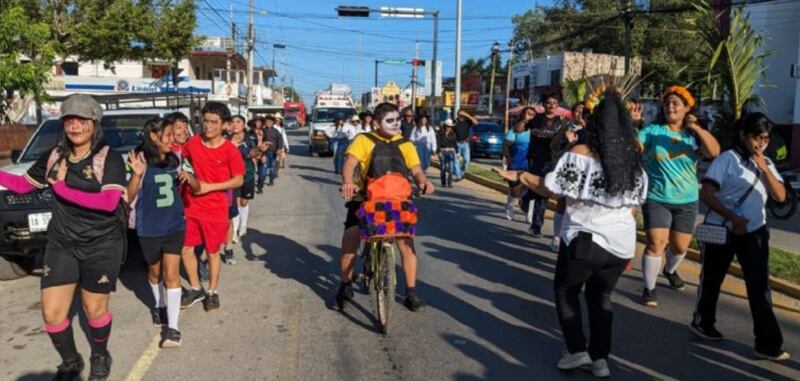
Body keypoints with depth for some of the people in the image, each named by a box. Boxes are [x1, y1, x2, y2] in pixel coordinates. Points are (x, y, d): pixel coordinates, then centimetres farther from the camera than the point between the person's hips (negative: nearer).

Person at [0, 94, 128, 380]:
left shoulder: (109, 158, -12)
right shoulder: (53, 156, 4)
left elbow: (109, 202, -24)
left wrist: (63, 188, -22)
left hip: (102, 246, -4)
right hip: (61, 245, 4)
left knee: (94, 309, 9)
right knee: (52, 313, 4)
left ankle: (100, 358, 37)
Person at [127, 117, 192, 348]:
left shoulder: (174, 160, 0)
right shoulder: (141, 161, -12)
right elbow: (128, 198, -13)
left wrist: (187, 177, -9)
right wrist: (137, 175, -29)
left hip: (175, 225, 2)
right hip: (149, 228, -2)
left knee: (171, 274, -3)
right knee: (155, 271, 18)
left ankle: (173, 327, -1)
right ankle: (159, 306, 45)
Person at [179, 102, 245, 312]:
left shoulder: (230, 151, -13)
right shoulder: (192, 143, -2)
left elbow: (239, 180, -11)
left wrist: (209, 187, -16)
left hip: (215, 210, -4)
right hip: (190, 206, 4)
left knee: (212, 252, 10)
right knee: (186, 249, 10)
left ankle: (212, 292, 28)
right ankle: (195, 289, 29)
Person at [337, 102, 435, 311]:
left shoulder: (405, 145, 7)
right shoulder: (364, 140, -2)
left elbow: (416, 170, -3)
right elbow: (350, 163, -16)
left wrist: (423, 182, -26)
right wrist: (348, 182, -37)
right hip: (364, 200, -1)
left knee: (407, 243, -7)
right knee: (350, 244, -4)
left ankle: (411, 292, 7)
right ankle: (345, 286, 20)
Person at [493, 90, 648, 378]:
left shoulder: (581, 154, -13)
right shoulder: (635, 162, 4)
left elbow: (550, 188, -12)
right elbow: (633, 206, 10)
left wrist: (520, 176, 2)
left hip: (583, 240, -5)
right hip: (620, 244, 5)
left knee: (566, 291, 18)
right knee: (600, 297, 22)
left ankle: (577, 351, 13)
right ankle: (600, 357, 21)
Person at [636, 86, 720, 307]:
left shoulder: (694, 135, -1)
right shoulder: (653, 131, -4)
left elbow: (715, 152, -17)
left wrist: (697, 128, -28)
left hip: (686, 201, 3)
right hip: (656, 199, -2)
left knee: (680, 246, 13)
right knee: (656, 243, -12)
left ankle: (670, 271, 45)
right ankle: (649, 288, 2)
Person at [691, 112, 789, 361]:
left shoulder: (767, 163, 10)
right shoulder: (727, 159, -9)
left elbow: (780, 196, 1)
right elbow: (705, 193, -15)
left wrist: (765, 169, -10)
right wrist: (732, 218, -22)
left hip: (754, 231, 4)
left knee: (760, 286, -2)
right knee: (712, 280, 11)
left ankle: (768, 344, 1)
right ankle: (702, 323, 31)